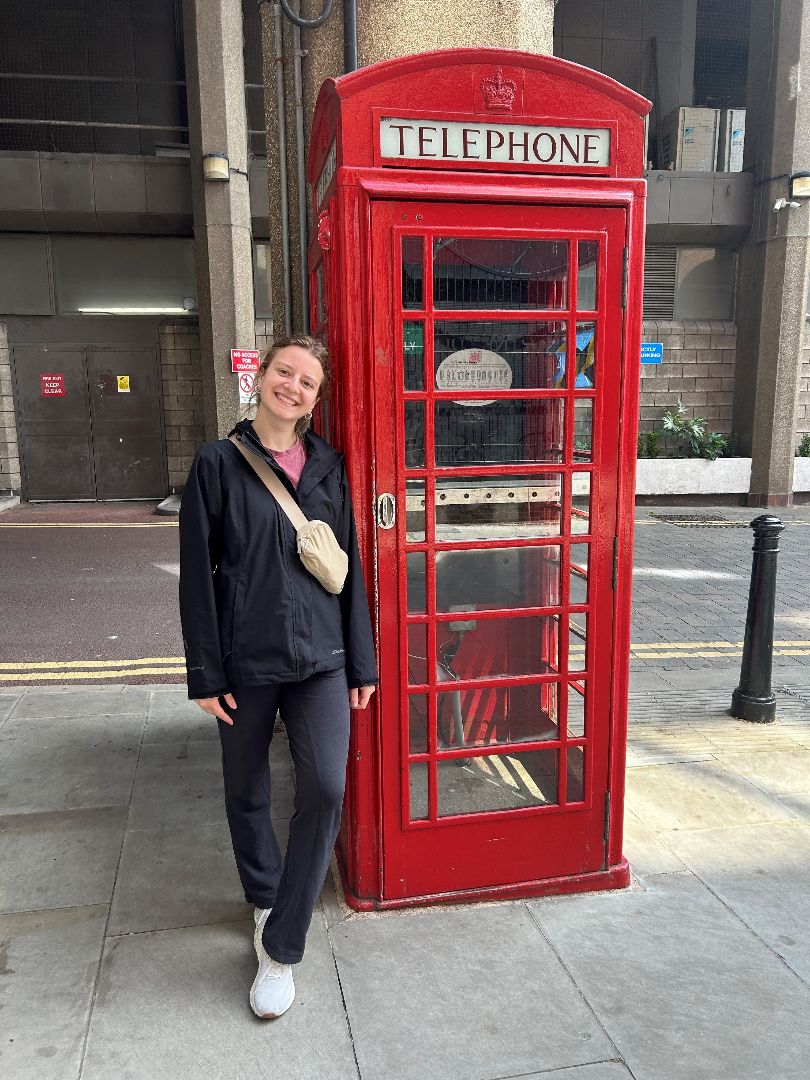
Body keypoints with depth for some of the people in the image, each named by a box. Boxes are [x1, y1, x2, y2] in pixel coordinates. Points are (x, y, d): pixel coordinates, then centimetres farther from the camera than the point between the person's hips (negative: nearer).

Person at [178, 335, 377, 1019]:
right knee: (247, 795, 13)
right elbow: (197, 573, -3)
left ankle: (281, 949, 6)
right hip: (244, 661, -1)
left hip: (319, 657, 1)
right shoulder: (218, 464, -2)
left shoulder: (328, 467, 6)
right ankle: (265, 901, 40)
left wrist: (361, 660, 6)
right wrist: (205, 673, -6)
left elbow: (351, 567, 8)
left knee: (326, 787, -10)